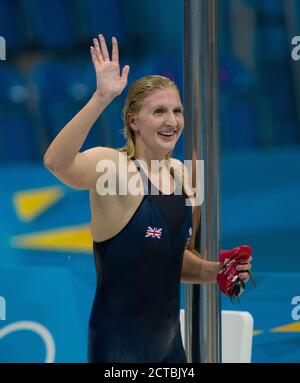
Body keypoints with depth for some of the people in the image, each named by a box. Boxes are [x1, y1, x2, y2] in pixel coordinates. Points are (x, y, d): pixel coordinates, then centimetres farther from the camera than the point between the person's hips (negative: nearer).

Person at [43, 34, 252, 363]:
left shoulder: (180, 172, 7)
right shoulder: (114, 166, -13)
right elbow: (56, 163, -35)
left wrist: (214, 271, 2)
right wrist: (102, 98, -42)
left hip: (168, 338, 7)